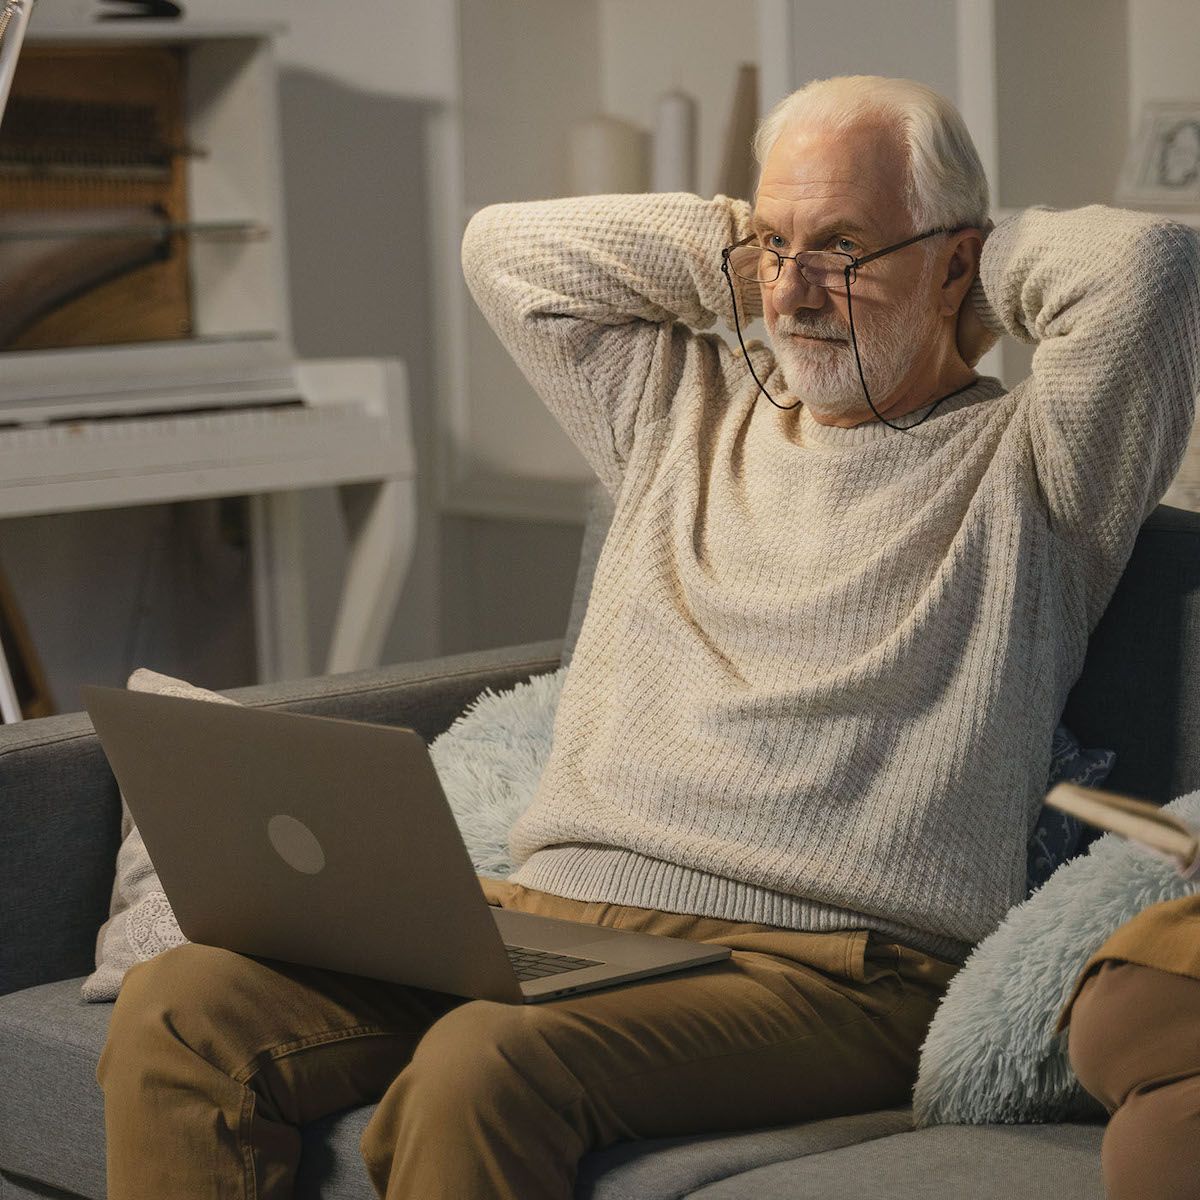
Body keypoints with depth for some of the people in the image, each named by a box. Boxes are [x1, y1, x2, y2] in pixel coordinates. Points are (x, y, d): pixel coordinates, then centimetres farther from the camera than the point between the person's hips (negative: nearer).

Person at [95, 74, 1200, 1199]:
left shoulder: (1021, 469, 8)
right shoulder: (690, 414, 26)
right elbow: (507, 248, 28)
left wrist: (990, 271, 11)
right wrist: (744, 248, 23)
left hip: (822, 965, -6)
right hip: (543, 915, 6)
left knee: (484, 1065, -36)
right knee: (179, 1008, -16)